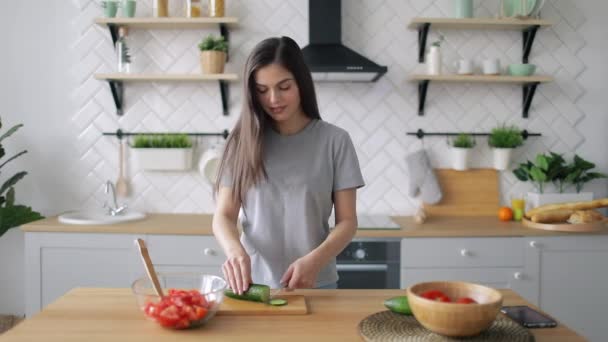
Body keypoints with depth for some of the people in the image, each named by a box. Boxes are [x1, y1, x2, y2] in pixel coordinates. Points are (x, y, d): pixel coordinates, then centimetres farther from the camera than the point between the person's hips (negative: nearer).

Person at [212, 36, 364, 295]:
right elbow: (224, 216, -3)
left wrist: (314, 261, -22)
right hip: (254, 282, 1)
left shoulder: (334, 140, -5)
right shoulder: (243, 142, -1)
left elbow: (347, 221, -5)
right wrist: (235, 249, -24)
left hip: (315, 283, -1)